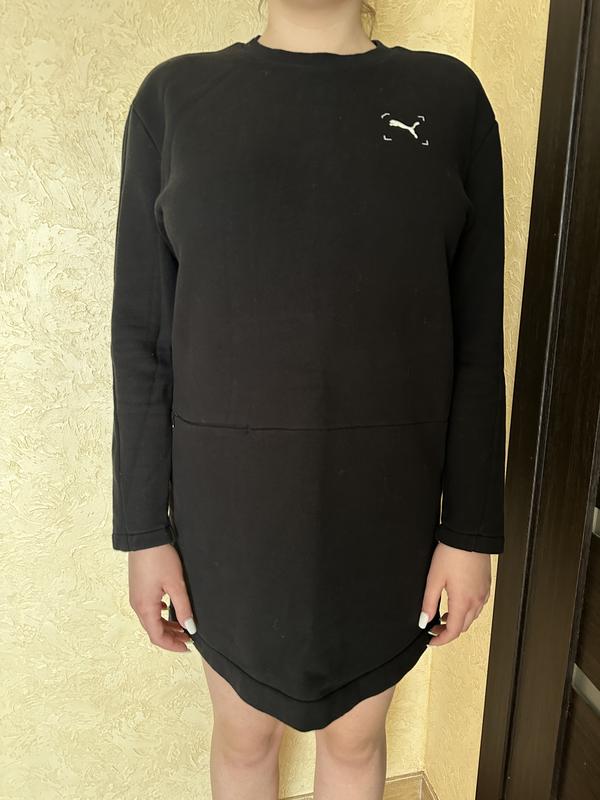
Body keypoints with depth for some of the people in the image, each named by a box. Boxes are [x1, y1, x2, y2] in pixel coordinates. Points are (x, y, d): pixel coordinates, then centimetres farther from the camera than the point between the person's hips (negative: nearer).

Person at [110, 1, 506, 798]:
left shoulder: (450, 97, -1)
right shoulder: (174, 97, -2)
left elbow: (476, 338, -1)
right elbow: (144, 335, -2)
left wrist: (473, 527, -2)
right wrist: (144, 528, -3)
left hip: (386, 495, 1)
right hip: (232, 494, 0)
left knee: (355, 734, 22)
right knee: (245, 731, 22)